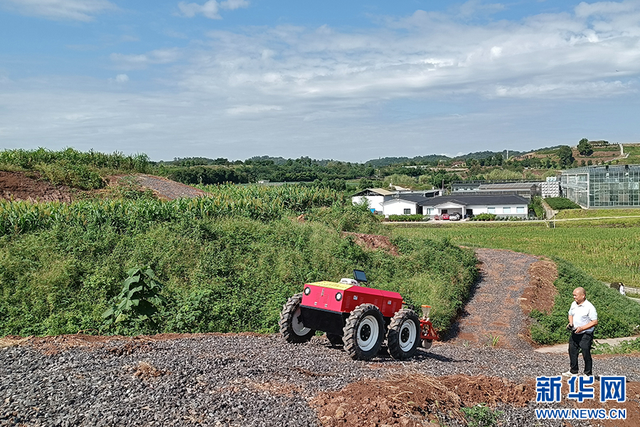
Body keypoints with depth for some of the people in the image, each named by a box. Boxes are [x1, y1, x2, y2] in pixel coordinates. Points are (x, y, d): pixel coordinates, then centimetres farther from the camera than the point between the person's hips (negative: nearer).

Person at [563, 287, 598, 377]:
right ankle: (573, 371, 29)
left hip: (585, 335, -7)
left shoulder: (589, 307, -17)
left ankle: (588, 373, 13)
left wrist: (582, 328, -24)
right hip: (574, 333, 7)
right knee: (572, 352, 14)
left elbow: (595, 322, -17)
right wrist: (570, 323, 1)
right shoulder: (573, 304, 5)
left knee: (586, 354, -1)